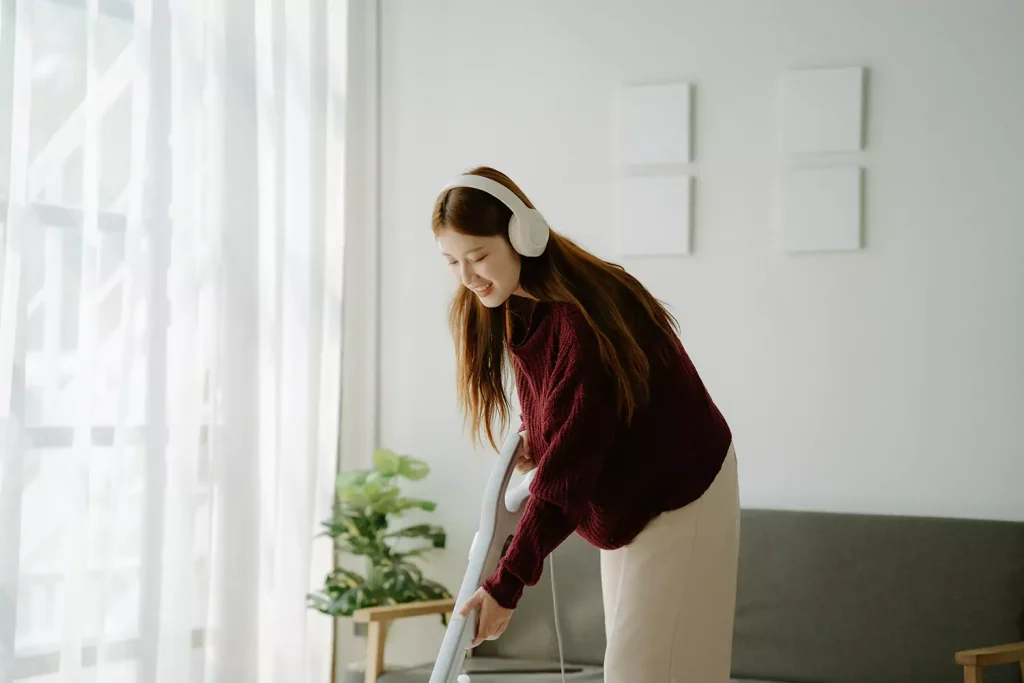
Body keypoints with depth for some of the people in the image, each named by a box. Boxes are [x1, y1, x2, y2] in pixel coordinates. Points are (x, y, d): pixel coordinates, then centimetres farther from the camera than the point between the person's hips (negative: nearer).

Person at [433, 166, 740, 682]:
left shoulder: (581, 315, -30)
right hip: (626, 499, 9)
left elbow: (566, 468, -32)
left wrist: (506, 586, -32)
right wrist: (533, 437, -4)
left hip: (679, 497, -9)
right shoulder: (516, 308, -2)